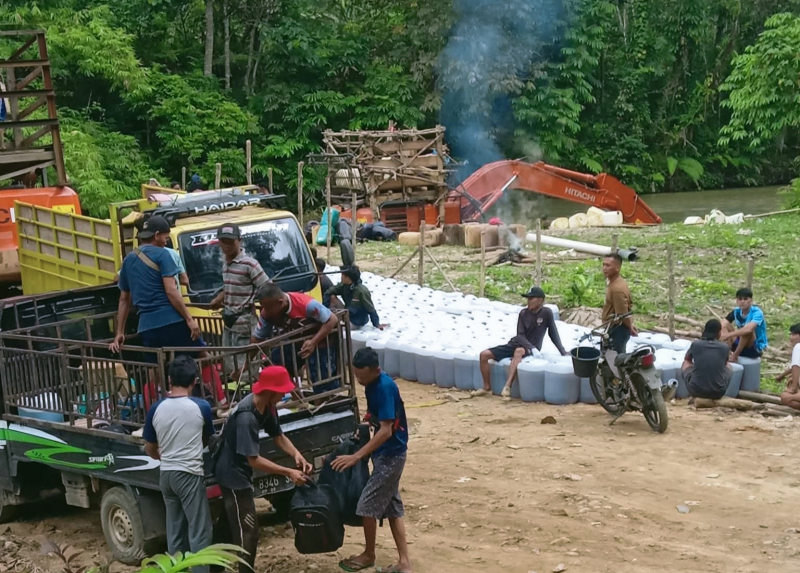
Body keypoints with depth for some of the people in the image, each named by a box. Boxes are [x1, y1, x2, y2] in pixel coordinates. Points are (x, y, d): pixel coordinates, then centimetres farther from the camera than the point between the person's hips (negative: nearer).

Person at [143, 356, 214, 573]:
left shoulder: (156, 409, 0)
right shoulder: (201, 407, -9)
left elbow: (150, 450, 10)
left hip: (165, 474, 5)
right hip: (190, 474, -5)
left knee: (175, 530, 13)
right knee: (199, 530, -1)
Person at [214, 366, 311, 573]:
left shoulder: (267, 406, -5)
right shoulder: (246, 418, -33)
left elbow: (278, 436, 6)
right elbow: (254, 460, -30)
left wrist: (296, 454, -13)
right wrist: (289, 472, -27)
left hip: (239, 472, 10)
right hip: (233, 474, -10)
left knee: (238, 527, 22)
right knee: (248, 532, -4)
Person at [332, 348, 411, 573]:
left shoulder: (384, 387, -24)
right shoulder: (373, 383, 4)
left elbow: (386, 431, -27)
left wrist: (357, 456, -28)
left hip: (390, 455, -9)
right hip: (387, 454, 9)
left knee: (368, 505, 0)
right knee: (392, 508, 11)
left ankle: (369, 555, 20)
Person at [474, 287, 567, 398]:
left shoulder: (547, 313, -7)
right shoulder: (523, 313, 0)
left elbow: (553, 334, -1)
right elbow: (520, 335, -8)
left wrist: (563, 352, -8)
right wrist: (532, 347, -25)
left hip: (531, 349, -5)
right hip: (515, 344, 5)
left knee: (519, 351, -42)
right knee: (484, 355, -10)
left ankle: (507, 387, -48)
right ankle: (487, 387, 3)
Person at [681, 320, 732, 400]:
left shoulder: (696, 344, -6)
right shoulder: (725, 347, -4)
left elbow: (687, 358, 17)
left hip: (696, 391, -2)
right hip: (718, 393, 2)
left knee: (686, 363, 27)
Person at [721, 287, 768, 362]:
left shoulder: (757, 312, -22)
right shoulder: (736, 311, -4)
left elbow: (749, 329, -40)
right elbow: (722, 326, -11)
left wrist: (729, 335, -38)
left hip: (757, 348, -6)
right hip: (741, 346, 6)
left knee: (747, 330, -33)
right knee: (725, 326, -9)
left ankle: (735, 356, -23)